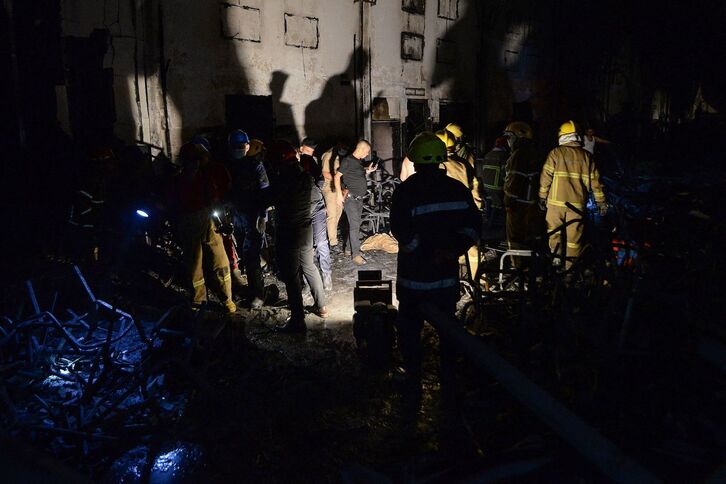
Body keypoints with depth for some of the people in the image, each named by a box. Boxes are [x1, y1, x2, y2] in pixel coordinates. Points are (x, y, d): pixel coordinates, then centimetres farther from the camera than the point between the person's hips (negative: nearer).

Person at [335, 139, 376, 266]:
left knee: (355, 224, 12)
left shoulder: (360, 161, 13)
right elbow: (337, 176, -12)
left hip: (359, 197, 8)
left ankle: (350, 248, 23)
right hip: (350, 197, -8)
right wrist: (339, 193, -19)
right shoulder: (347, 160, -11)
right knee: (355, 225, -11)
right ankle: (356, 254, -9)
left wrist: (368, 171, 8)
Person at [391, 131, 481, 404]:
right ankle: (448, 382, 29)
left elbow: (404, 234, -19)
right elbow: (473, 226, 2)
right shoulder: (458, 189, 0)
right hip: (448, 276, 4)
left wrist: (429, 251, -9)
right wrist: (454, 249, -1)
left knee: (409, 330, 11)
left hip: (414, 277, -4)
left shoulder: (406, 191, -14)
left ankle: (413, 381, 19)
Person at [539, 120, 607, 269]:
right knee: (574, 235, 8)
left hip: (556, 201, -2)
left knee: (554, 231, 11)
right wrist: (601, 202, 12)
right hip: (578, 203, 2)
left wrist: (542, 197, 3)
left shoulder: (556, 153, -2)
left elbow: (546, 176, -5)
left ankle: (556, 259, 4)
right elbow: (595, 181, 5)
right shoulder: (587, 156, 5)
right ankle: (571, 266, 13)